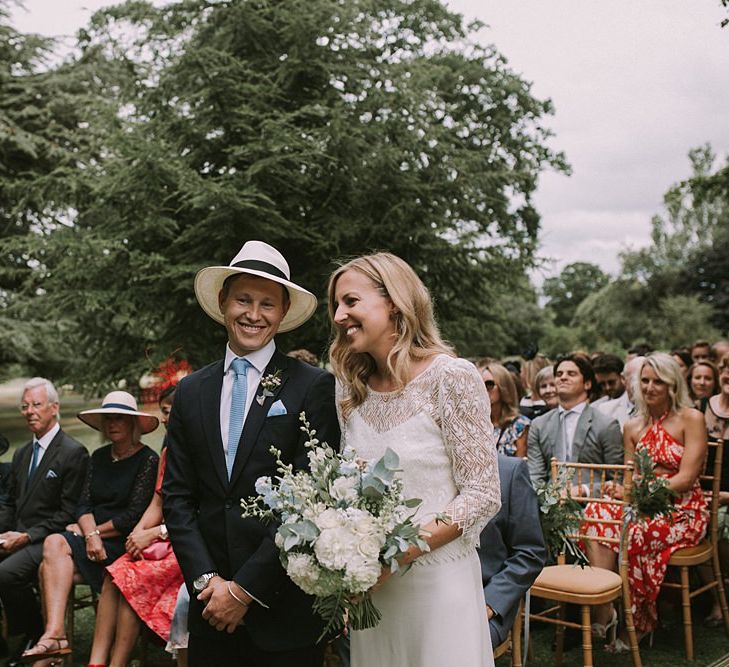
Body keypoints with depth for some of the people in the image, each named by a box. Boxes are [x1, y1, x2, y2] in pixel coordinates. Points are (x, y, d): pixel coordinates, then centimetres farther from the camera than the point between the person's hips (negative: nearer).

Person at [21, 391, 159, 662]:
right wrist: (91, 535, -12)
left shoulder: (148, 460, -7)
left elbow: (134, 515, -12)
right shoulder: (99, 457, 14)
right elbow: (84, 504, 6)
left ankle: (53, 634, -26)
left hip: (123, 543, -6)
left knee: (55, 544, -23)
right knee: (49, 566, -21)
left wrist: (97, 532, -5)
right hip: (94, 537, 6)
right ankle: (54, 634, -24)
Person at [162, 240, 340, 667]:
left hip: (285, 606, -3)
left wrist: (245, 588, -12)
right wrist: (206, 579, -6)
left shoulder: (314, 387, -8)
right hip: (212, 603, 4)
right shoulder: (191, 391, 6)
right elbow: (177, 496, 5)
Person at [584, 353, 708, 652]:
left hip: (682, 511, -4)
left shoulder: (691, 419, -1)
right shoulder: (633, 428, 13)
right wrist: (621, 489, -11)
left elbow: (686, 478, -10)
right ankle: (603, 607, -30)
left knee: (635, 530, -34)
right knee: (596, 513, -27)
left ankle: (636, 623, -17)